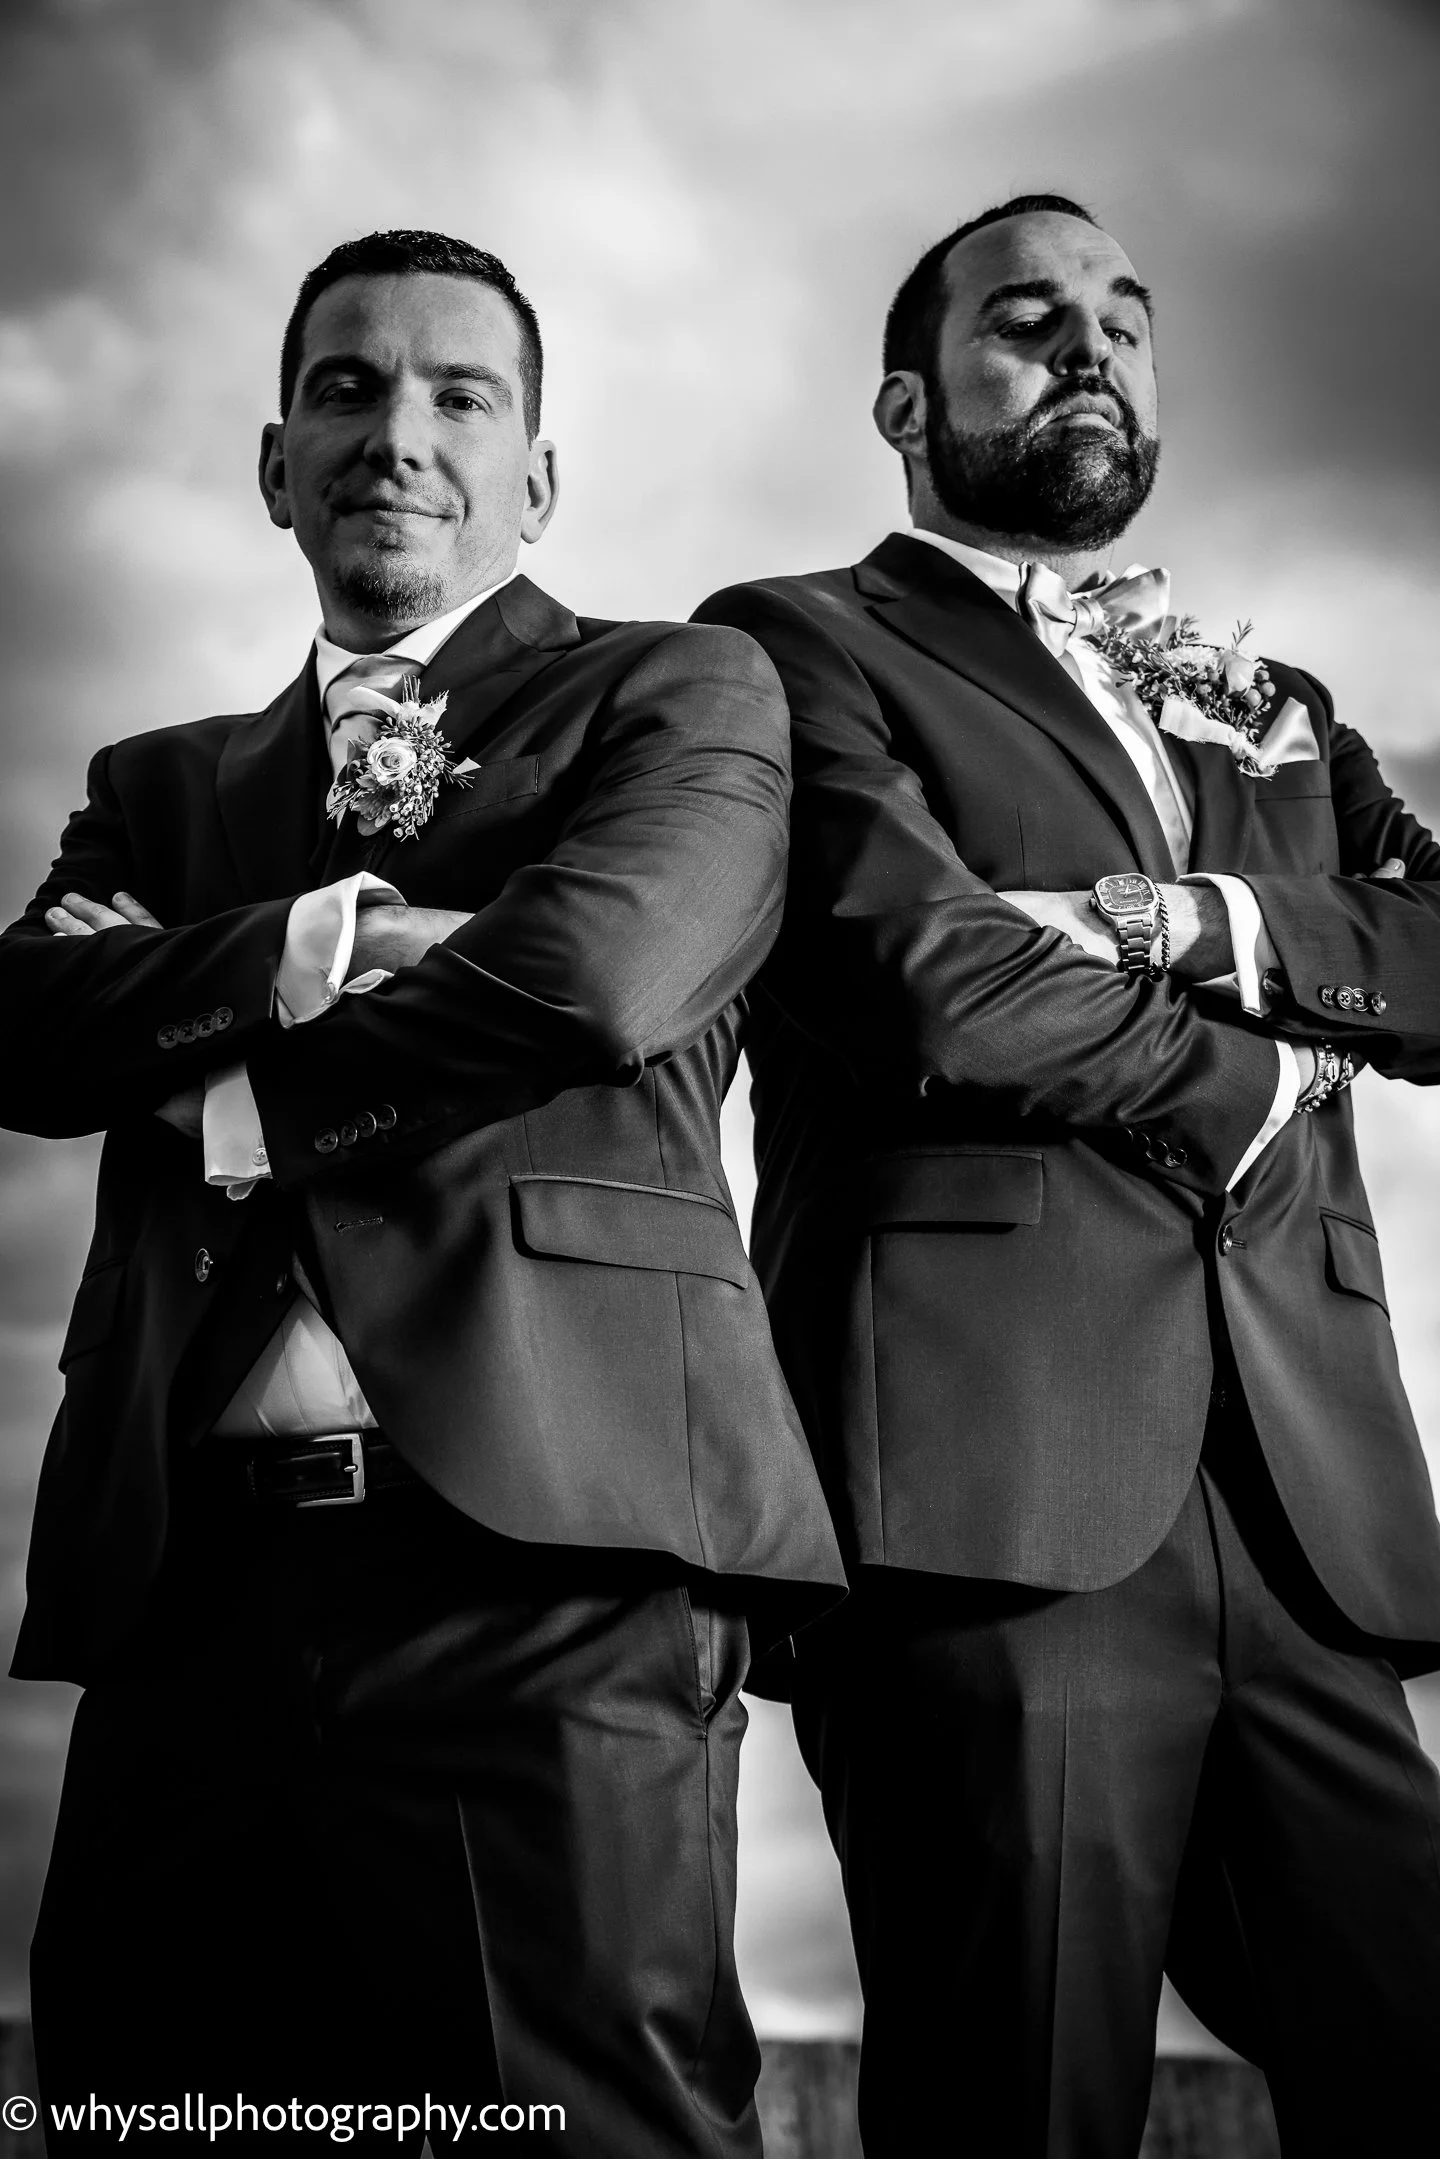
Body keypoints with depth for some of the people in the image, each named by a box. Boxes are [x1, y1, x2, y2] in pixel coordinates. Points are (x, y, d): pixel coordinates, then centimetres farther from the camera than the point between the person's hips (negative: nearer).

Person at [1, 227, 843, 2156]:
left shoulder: (682, 693, 12)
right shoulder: (164, 785, 25)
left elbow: (594, 975, -8)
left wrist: (229, 1091, 3)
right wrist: (307, 946, -9)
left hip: (542, 1559, -4)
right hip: (186, 1577, 4)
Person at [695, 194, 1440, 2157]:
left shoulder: (1271, 717, 28)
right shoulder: (800, 645, 9)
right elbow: (921, 976, -8)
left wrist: (1220, 924, -6)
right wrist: (1253, 1080, 4)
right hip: (1000, 1484, -5)